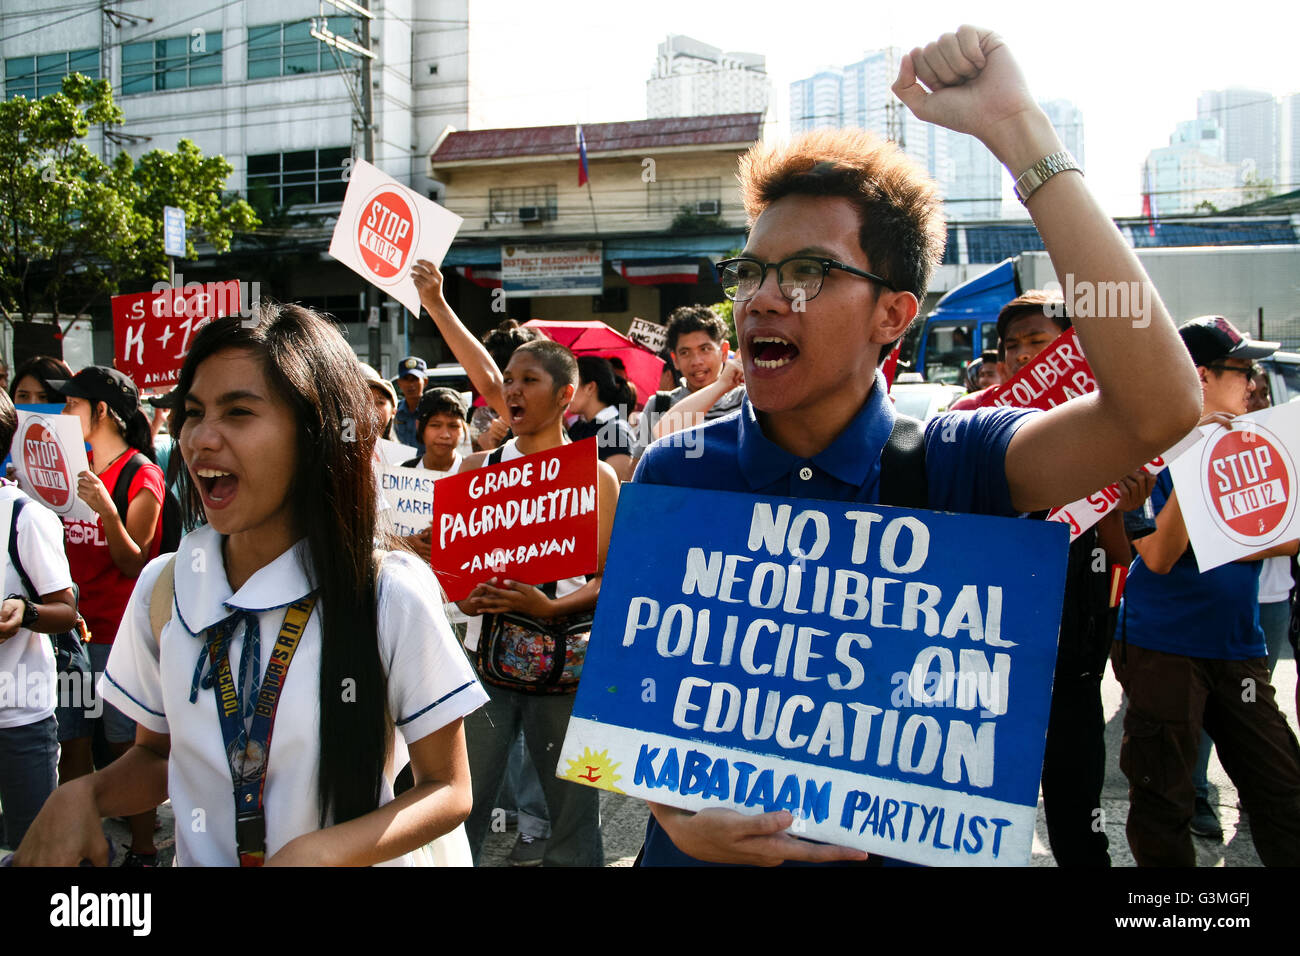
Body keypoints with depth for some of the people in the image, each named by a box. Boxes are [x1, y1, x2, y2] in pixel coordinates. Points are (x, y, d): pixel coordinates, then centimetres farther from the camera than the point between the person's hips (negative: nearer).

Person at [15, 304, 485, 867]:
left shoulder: (391, 595, -18)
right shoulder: (162, 588, -6)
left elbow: (448, 792, -13)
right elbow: (157, 754, 7)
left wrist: (321, 852, -26)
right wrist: (83, 794, -12)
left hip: (347, 859, -3)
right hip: (199, 858, 4)